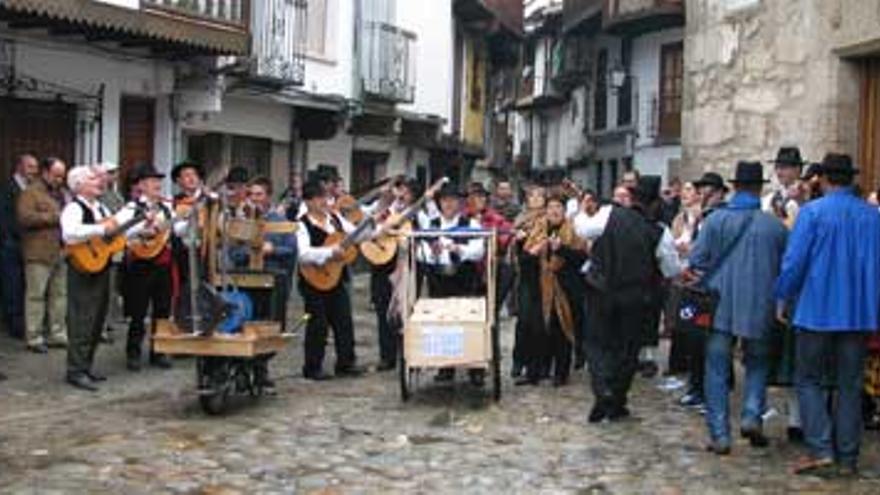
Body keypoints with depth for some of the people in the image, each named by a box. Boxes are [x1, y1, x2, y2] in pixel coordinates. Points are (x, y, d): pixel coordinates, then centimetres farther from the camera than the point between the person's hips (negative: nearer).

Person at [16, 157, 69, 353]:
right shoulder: (31, 193, -5)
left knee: (60, 294, 9)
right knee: (36, 295, -3)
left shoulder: (59, 193, 20)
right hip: (39, 254, -8)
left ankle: (58, 335, 17)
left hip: (60, 253, 8)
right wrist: (54, 217, -17)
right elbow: (25, 218, -19)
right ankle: (34, 338, 1)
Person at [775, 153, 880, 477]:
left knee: (808, 380, 7)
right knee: (850, 385, 10)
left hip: (817, 309, -4)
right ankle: (847, 458, 14)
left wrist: (783, 298, 1)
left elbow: (794, 261, -12)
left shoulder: (812, 212, -10)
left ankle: (820, 449, -4)